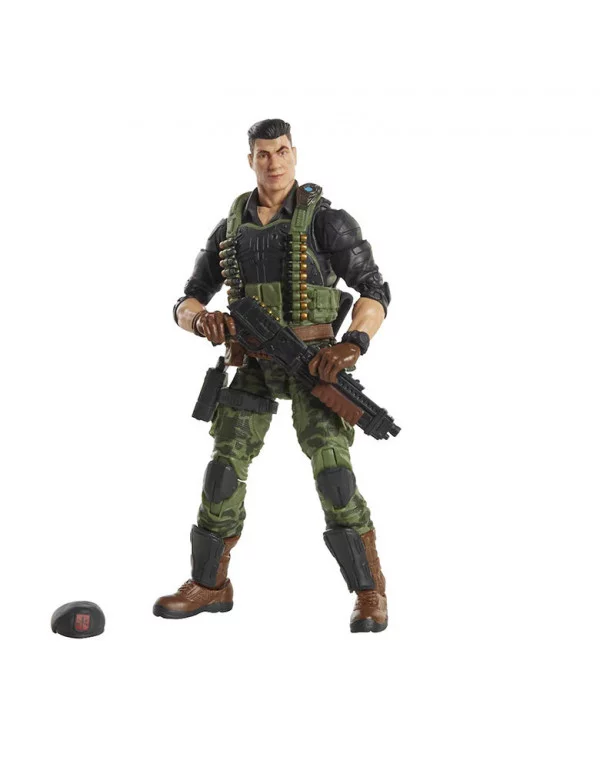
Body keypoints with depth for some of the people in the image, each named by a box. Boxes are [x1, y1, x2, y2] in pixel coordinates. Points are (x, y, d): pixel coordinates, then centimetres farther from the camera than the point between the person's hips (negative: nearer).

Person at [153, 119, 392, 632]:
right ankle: (210, 585, 18)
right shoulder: (230, 228, 7)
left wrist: (353, 345, -28)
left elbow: (376, 292, -8)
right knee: (225, 469, 2)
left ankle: (370, 594, -10)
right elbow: (187, 304, 9)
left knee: (331, 469, -19)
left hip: (312, 361, -4)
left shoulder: (325, 220, -7)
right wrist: (202, 319, -18)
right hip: (254, 366, 5)